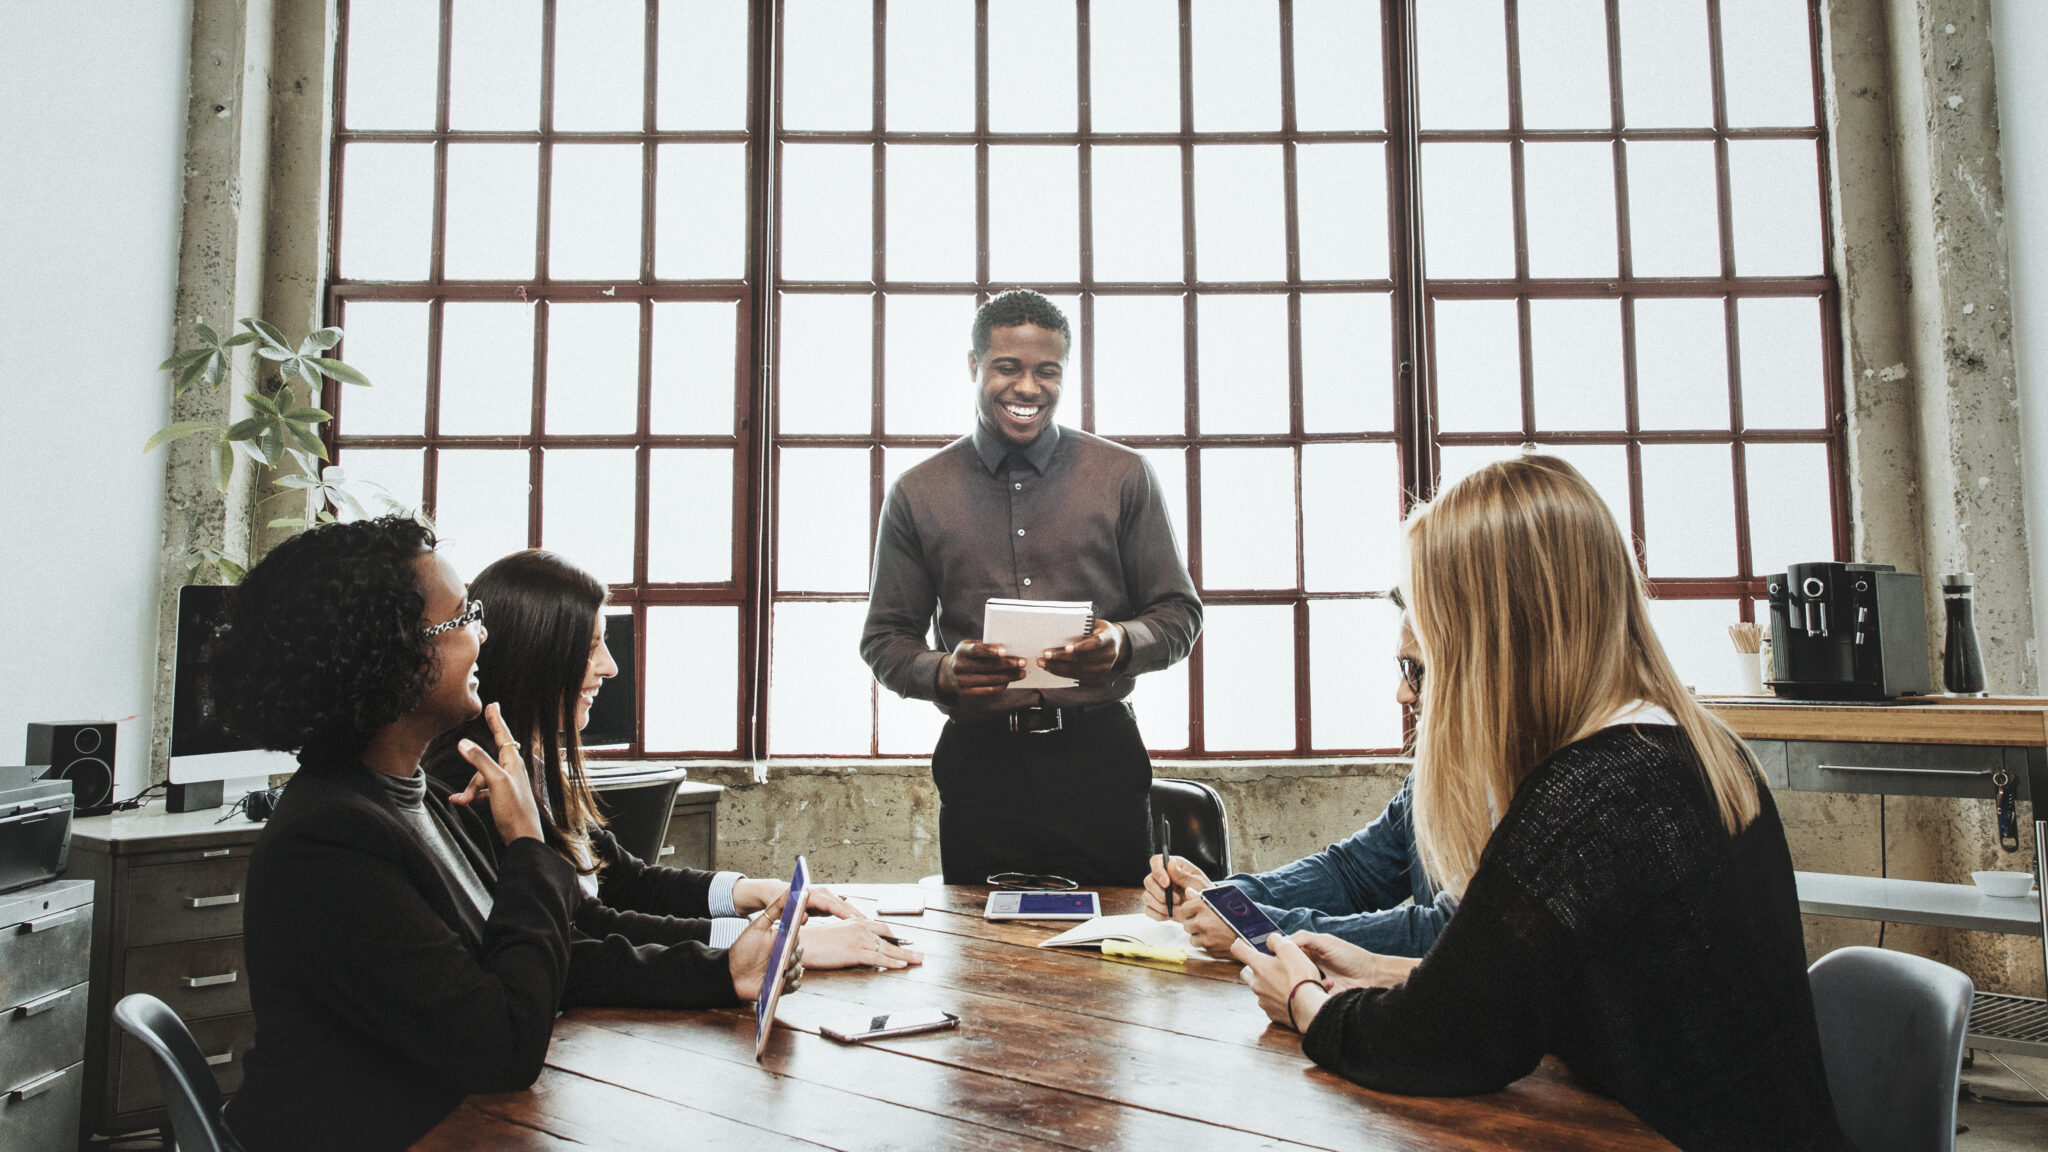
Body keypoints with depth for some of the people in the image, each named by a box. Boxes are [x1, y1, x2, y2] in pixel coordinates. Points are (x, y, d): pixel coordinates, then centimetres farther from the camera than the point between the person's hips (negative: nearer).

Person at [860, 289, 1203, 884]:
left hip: (1098, 758, 0)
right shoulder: (917, 494, 7)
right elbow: (884, 638, 9)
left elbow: (1179, 613, 7)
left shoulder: (1124, 476, 5)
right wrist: (943, 672, -13)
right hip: (979, 764, 1)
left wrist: (1123, 644, -15)